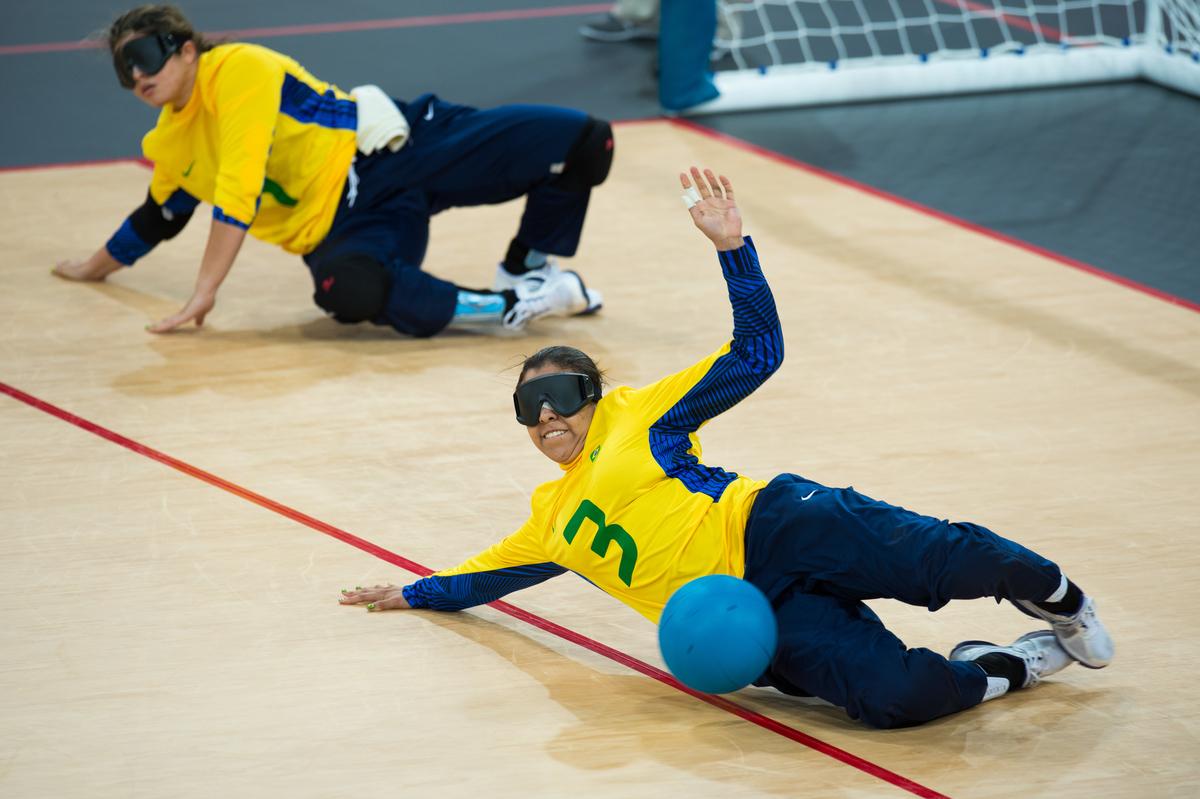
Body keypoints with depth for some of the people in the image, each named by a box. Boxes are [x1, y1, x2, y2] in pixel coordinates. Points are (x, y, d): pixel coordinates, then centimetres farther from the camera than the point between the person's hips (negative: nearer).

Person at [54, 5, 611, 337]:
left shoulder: (237, 69, -15)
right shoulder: (169, 147, 9)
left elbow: (238, 194, -23)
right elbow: (157, 218, 31)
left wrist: (204, 293, -23)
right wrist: (95, 268, 44)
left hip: (394, 150, -5)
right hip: (338, 229, 5)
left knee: (582, 141, -24)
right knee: (347, 289, -36)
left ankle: (523, 270, 5)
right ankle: (510, 305, -22)